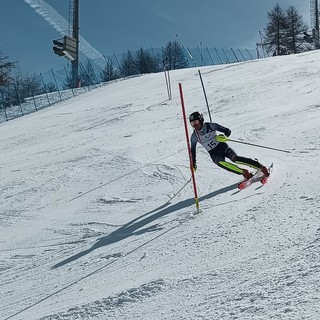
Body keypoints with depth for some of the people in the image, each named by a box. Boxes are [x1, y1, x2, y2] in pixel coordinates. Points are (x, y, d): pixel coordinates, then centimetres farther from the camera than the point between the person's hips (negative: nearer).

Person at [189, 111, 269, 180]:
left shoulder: (210, 126, -9)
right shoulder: (194, 136, -2)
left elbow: (228, 131, -7)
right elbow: (193, 150, 12)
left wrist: (224, 136, -27)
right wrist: (193, 163, 7)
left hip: (223, 147, -2)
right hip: (214, 154, 2)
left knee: (235, 159, -27)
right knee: (220, 162, -32)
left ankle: (262, 167, -22)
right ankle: (245, 172, -29)